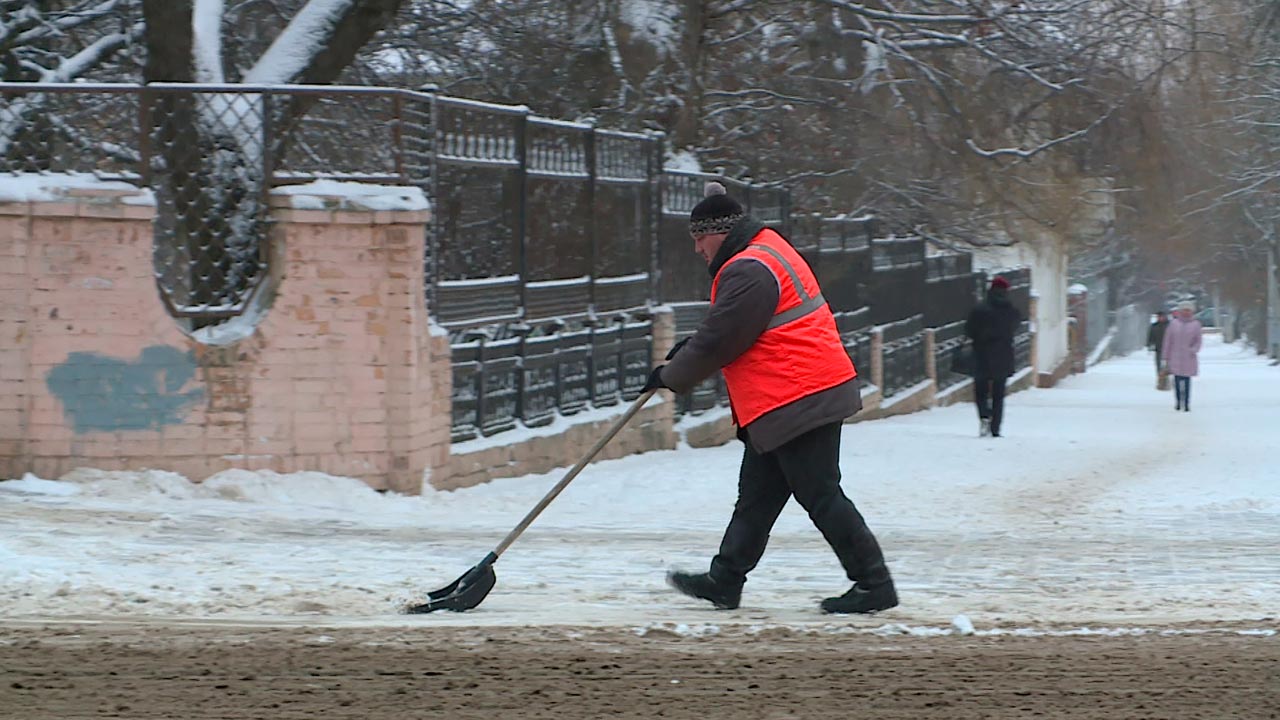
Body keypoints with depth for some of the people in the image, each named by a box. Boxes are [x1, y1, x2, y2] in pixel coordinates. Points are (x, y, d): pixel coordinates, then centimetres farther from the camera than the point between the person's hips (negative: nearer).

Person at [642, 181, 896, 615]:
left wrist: (671, 376, -3)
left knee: (820, 496, -7)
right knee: (756, 494, 14)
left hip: (798, 405, -11)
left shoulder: (749, 272, -18)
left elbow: (720, 342, -17)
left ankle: (874, 585, -4)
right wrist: (690, 348, 17)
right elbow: (729, 325, 28)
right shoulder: (764, 251, 17)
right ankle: (725, 581, 20)